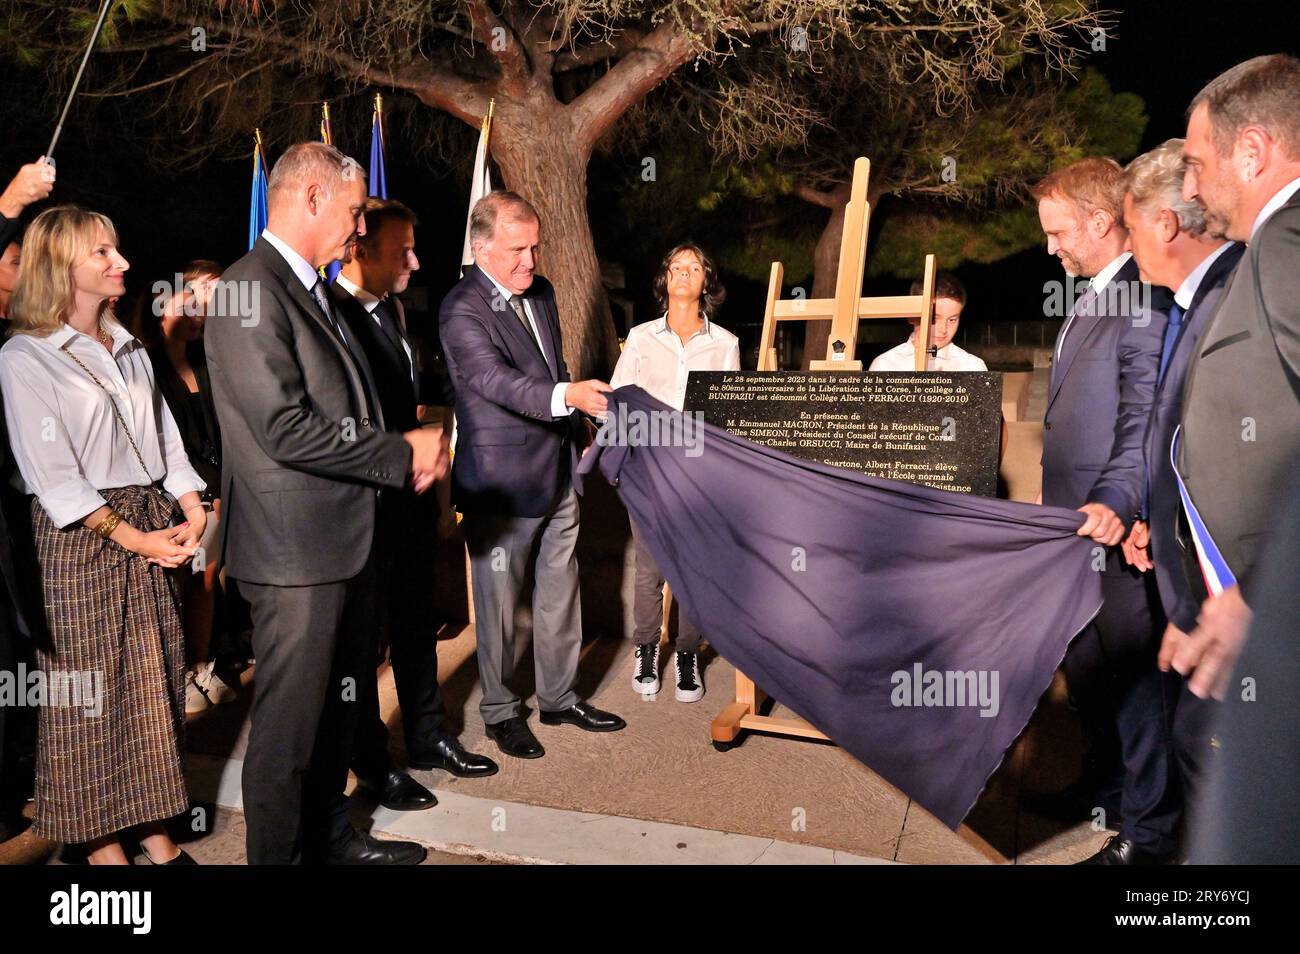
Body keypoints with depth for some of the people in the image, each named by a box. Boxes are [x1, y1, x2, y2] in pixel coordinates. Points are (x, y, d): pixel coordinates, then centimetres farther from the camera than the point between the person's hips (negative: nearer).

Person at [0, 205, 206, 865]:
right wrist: (131, 537, -15)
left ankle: (156, 835, 20)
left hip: (154, 528, 6)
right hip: (80, 537, -6)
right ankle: (103, 847, 17)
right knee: (90, 693, 2)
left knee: (155, 683, 9)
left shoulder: (128, 348, 14)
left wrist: (194, 511, -3)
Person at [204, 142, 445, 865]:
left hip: (347, 540, 10)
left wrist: (406, 454, 4)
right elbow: (286, 430, -24)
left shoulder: (314, 291, 16)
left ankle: (330, 836, 38)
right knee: (290, 724, 4)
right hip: (297, 550, -10)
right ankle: (278, 854, 22)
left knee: (339, 709, 21)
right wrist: (403, 454, -16)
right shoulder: (250, 291, -16)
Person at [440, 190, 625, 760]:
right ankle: (500, 711, 25)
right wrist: (568, 395, -45)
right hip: (502, 481, -7)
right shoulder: (461, 310, -16)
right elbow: (496, 380, -31)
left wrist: (576, 432, 17)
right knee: (498, 603, 7)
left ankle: (559, 697, 33)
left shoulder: (541, 292, 9)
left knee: (560, 593, 17)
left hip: (558, 473, 8)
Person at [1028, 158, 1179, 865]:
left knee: (1131, 673, 3)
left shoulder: (1145, 301, -16)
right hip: (1074, 520, 10)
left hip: (1115, 527, -10)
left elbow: (1148, 420, -22)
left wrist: (1114, 502, -33)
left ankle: (1148, 827, 19)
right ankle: (1104, 787, 39)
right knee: (1084, 668, 21)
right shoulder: (1089, 299, 15)